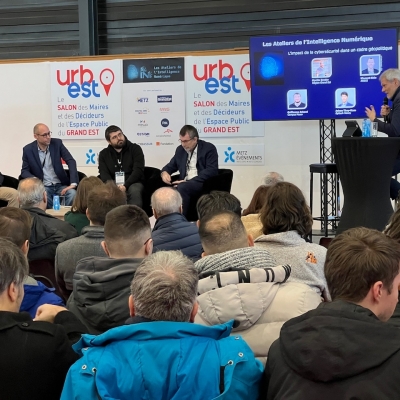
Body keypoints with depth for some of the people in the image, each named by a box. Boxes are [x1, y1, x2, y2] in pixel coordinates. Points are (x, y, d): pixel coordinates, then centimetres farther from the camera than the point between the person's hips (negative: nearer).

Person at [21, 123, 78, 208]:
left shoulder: (57, 143, -1)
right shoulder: (28, 149, -2)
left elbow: (71, 161, -7)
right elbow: (24, 171, 4)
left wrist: (73, 183, -20)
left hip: (60, 185, 2)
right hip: (43, 187, -1)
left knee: (73, 194, -29)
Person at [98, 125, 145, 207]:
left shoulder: (135, 149, 5)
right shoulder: (104, 154, 13)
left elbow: (138, 170, -7)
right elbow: (104, 174, 0)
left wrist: (125, 186, -23)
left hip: (133, 183, -1)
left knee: (134, 190, -37)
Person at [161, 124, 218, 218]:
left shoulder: (209, 148, -2)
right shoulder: (180, 149, 17)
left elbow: (212, 171, -13)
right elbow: (171, 165, 25)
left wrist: (189, 181, -21)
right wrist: (164, 172, -3)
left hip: (203, 184, -5)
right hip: (184, 184, 5)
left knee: (182, 187, -35)